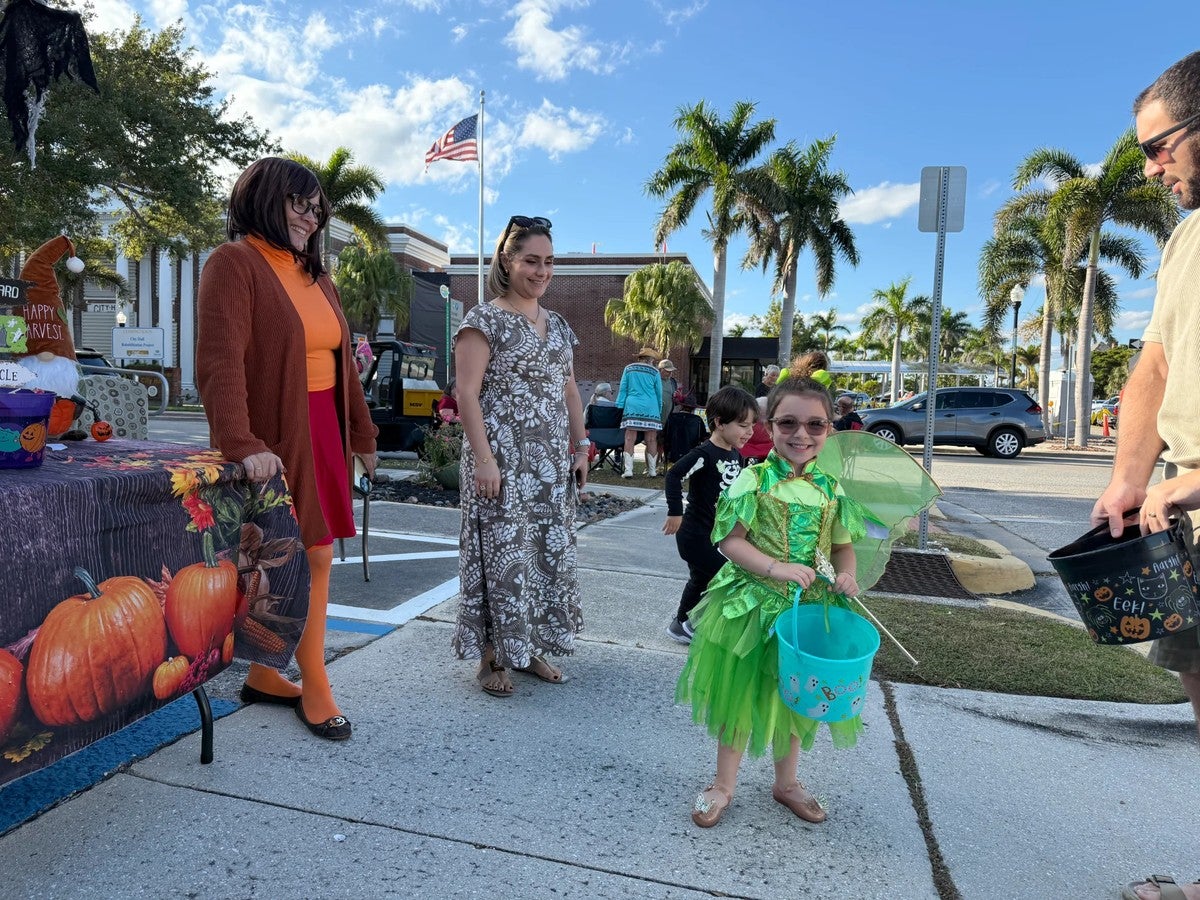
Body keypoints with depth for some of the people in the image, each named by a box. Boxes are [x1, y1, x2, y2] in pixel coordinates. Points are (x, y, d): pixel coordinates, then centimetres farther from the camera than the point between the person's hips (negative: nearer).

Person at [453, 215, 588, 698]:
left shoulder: (559, 326, 15)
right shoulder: (484, 321, -6)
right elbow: (467, 394, -13)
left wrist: (581, 446, 12)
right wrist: (483, 458, -19)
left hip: (553, 463, 7)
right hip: (503, 462, -7)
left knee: (550, 551, 10)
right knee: (502, 554, -1)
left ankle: (530, 646, 25)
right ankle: (492, 656, 14)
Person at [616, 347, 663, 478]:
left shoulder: (629, 369, 10)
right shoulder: (654, 372, 6)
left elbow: (622, 389, 8)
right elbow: (659, 393, 10)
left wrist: (619, 406, 10)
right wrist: (659, 410, 20)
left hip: (632, 408, 1)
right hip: (651, 409, -1)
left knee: (630, 439, -2)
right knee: (651, 440, 5)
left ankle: (628, 469, -9)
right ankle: (652, 470, 9)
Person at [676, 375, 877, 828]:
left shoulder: (831, 489, 0)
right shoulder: (753, 480, -11)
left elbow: (842, 544, 9)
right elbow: (730, 541, -13)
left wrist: (846, 574, -11)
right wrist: (776, 568, -24)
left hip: (809, 608, 4)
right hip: (752, 604, -3)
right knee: (740, 692, 9)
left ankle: (786, 782, 41)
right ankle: (723, 784, 30)